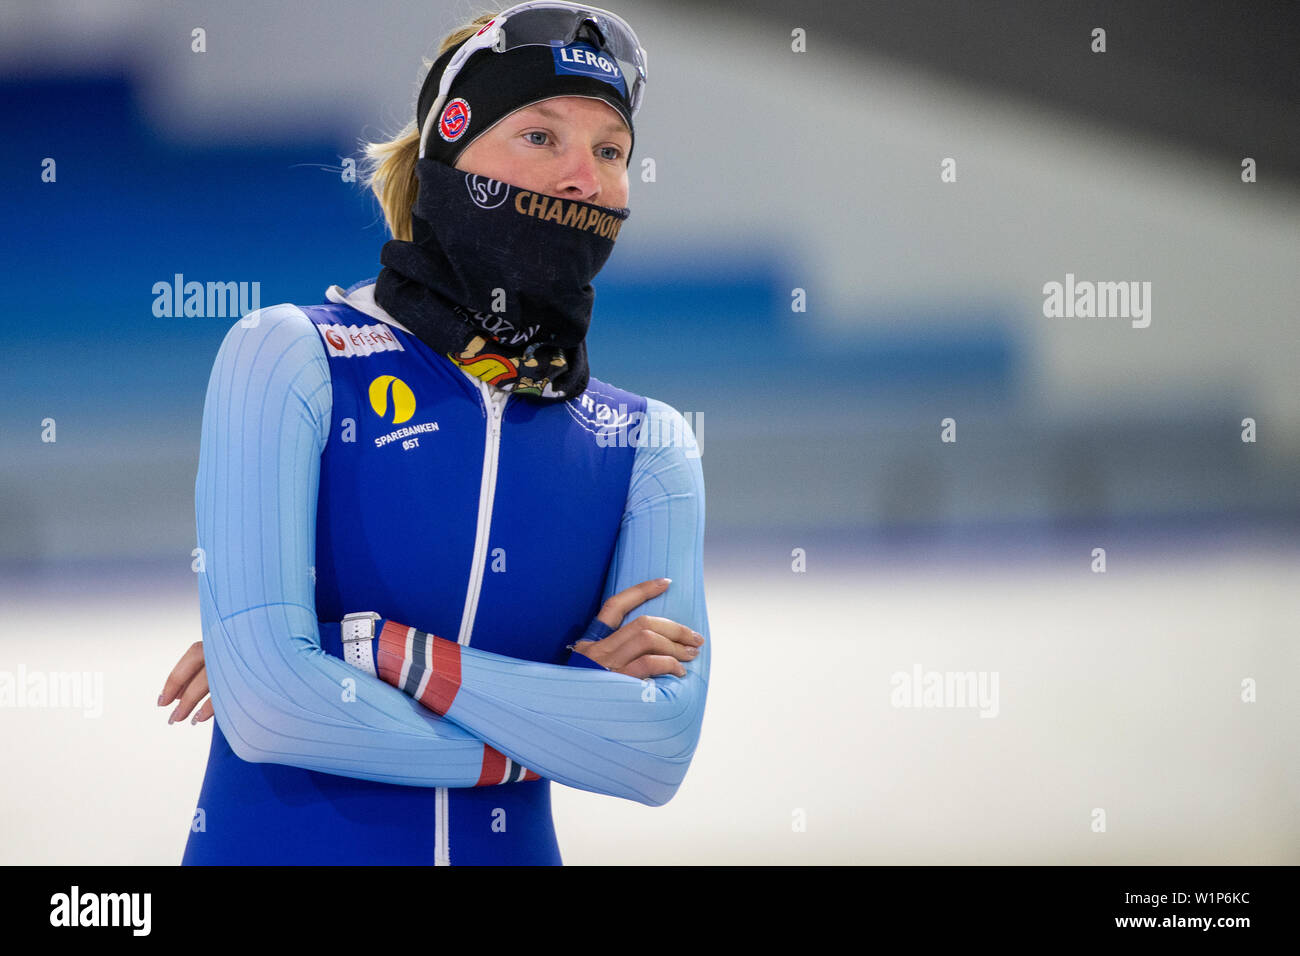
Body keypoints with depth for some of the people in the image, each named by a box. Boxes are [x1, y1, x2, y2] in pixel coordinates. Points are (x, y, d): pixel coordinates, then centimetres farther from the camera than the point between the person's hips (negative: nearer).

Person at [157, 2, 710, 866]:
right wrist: (553, 736, -12)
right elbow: (265, 704, -19)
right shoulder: (291, 360, -9)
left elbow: (662, 749, -13)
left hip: (507, 851, 3)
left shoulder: (647, 445, 1)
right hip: (281, 842, -3)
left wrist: (379, 652, -19)